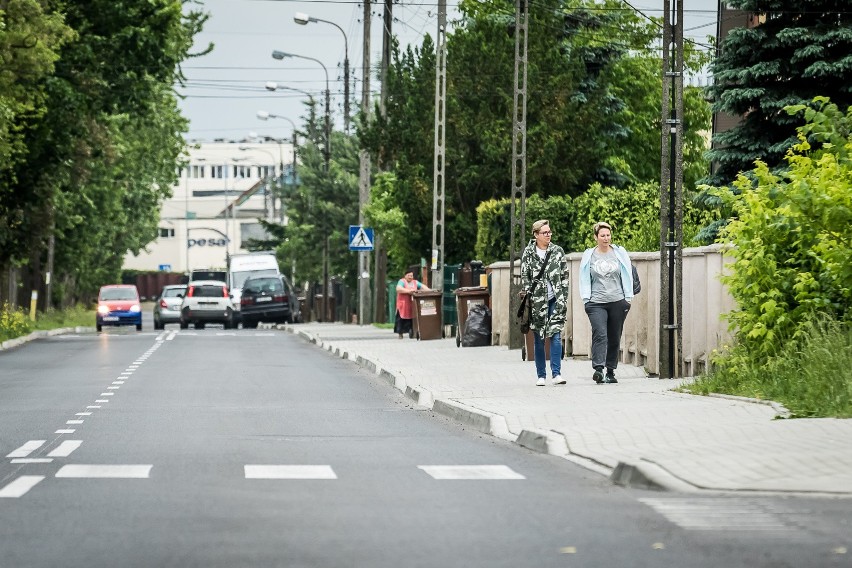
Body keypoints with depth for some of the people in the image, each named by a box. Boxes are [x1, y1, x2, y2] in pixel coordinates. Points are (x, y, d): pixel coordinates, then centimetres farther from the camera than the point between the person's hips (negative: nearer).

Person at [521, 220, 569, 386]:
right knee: (538, 339, 4)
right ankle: (541, 376, 11)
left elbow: (564, 276, 8)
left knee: (556, 335, -11)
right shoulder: (528, 253, 5)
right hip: (536, 301, 0)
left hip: (555, 299, 0)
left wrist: (563, 299, 1)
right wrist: (527, 295, -7)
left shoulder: (558, 252, 8)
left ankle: (557, 373, -10)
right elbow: (524, 276, 4)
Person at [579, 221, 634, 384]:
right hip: (596, 303, -1)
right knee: (600, 335, -18)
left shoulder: (619, 253, 7)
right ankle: (598, 369, -26)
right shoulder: (589, 256, 6)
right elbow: (584, 279, 9)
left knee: (614, 338, 6)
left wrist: (628, 298, 5)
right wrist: (586, 299, 1)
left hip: (617, 302, 2)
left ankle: (611, 371, 16)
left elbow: (627, 276, 9)